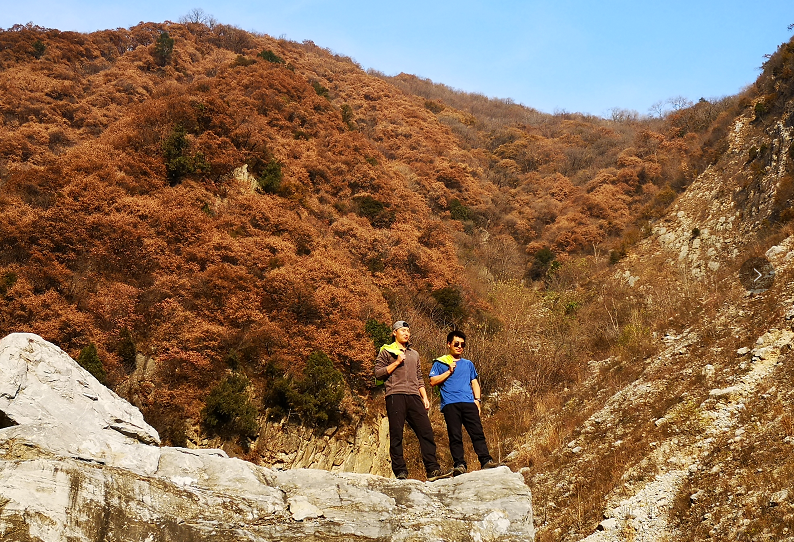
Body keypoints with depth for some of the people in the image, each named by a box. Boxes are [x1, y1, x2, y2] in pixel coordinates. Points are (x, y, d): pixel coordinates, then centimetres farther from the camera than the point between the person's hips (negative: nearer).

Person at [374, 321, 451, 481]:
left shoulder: (414, 354, 27)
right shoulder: (386, 351, 10)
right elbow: (378, 373, -1)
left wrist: (425, 397, 16)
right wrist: (397, 362, -6)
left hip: (414, 396, 5)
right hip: (395, 396, -5)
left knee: (426, 431, -7)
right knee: (396, 435, -6)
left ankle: (433, 470, -10)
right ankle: (400, 472, -5)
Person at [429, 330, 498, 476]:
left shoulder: (468, 364, 26)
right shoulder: (440, 362, 15)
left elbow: (474, 383, 25)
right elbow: (433, 381, 6)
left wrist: (477, 399, 9)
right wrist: (449, 372, -2)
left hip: (468, 402, 3)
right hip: (450, 403, -3)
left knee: (478, 432, -9)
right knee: (455, 435, -8)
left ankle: (486, 461, -15)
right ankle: (459, 464, -9)